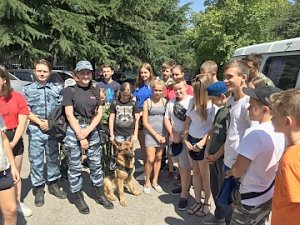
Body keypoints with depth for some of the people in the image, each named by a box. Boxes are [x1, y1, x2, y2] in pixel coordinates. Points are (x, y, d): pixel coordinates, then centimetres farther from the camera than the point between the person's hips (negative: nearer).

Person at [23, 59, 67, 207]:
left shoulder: (57, 88, 7)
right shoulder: (28, 89, 4)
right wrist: (39, 122, -13)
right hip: (35, 130, -1)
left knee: (53, 158, 11)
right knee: (36, 160, 3)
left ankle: (53, 184, 27)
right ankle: (38, 189, 17)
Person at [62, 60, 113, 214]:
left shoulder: (95, 91, 9)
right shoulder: (70, 90, -4)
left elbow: (99, 113, 5)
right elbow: (69, 115, -9)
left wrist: (88, 130, -10)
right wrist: (81, 137, -13)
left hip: (92, 130, 4)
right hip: (74, 131, -4)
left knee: (96, 164, 11)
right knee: (75, 166, 6)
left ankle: (100, 195, 27)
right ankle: (78, 198, 22)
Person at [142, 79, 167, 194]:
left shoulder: (165, 102, 2)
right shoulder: (147, 102, -3)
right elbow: (145, 121, -5)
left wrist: (164, 134, -6)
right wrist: (155, 134, -9)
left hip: (162, 133, 2)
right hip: (150, 133, -2)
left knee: (158, 158, 9)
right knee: (150, 159, -6)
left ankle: (155, 181, 26)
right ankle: (147, 182, 15)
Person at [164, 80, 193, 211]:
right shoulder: (171, 102, 9)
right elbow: (166, 119, 9)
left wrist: (184, 135, -17)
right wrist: (173, 134, -3)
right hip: (175, 138, 6)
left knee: (185, 167, -3)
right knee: (180, 164, 18)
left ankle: (184, 196, 7)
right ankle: (184, 186, 36)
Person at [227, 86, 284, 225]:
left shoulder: (254, 133, -30)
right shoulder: (280, 131, -4)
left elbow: (237, 171, -24)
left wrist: (231, 171, -2)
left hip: (251, 200, -8)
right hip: (269, 195, 8)